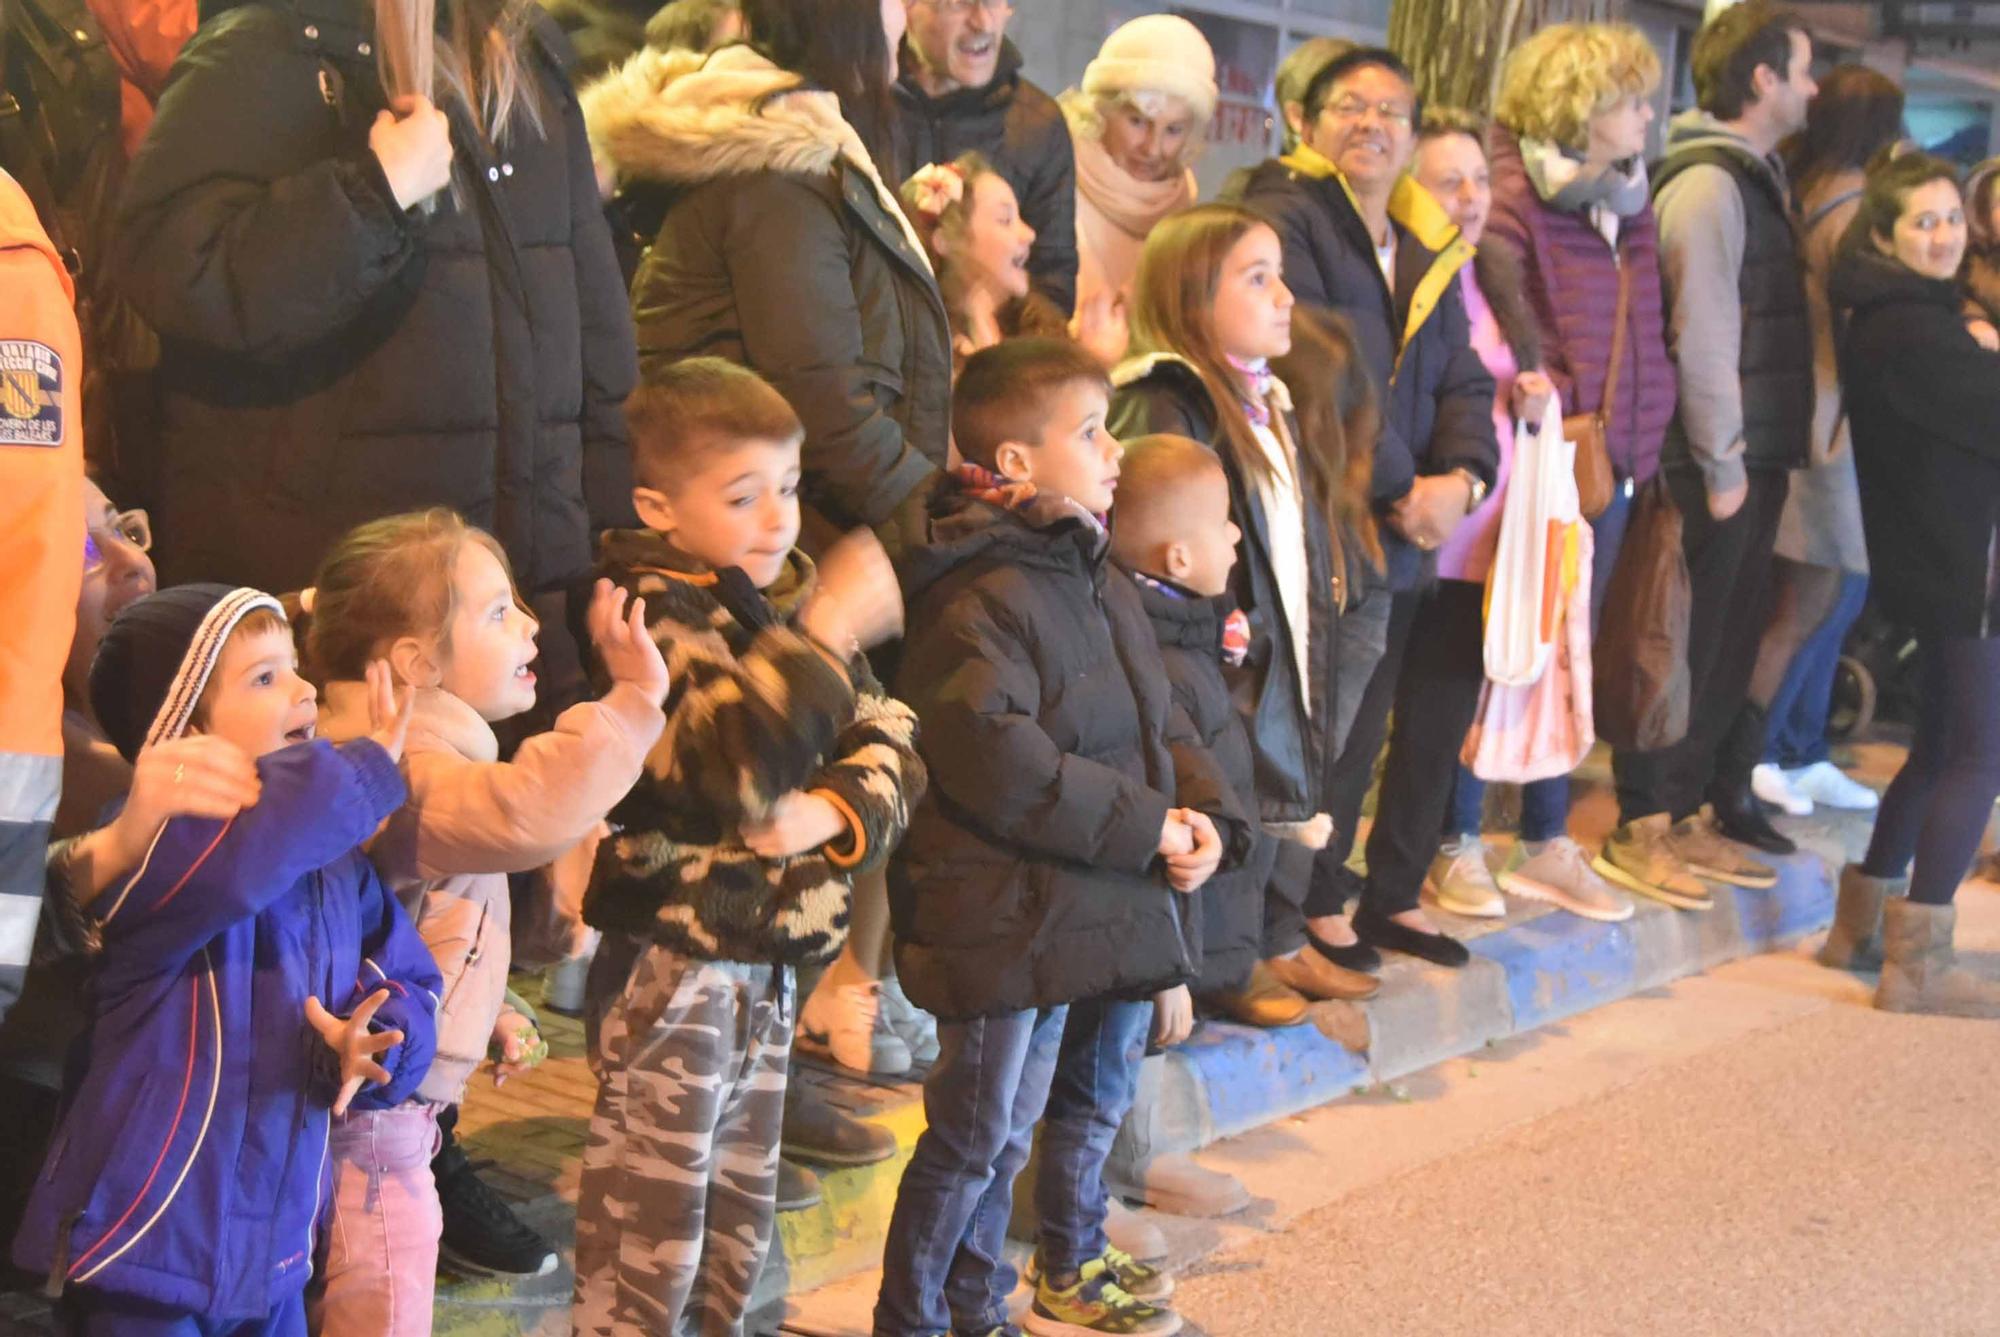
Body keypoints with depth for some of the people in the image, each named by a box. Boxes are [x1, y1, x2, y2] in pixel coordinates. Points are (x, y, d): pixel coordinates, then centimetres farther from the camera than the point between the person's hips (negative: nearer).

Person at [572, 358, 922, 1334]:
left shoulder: (792, 603, 9)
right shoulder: (656, 615, -15)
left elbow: (890, 741, 6)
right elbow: (732, 760, -30)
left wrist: (836, 808, -14)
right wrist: (826, 634, -32)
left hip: (767, 968, 8)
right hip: (670, 968, -8)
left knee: (739, 1217, 19)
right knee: (651, 1228, -1)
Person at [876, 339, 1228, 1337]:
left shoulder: (1099, 580, 12)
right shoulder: (977, 600, -18)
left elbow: (1158, 720, 19)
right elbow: (999, 762, -26)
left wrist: (1197, 814, 0)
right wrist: (1145, 828, -21)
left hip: (1111, 907, 10)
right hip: (1013, 910, -9)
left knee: (1095, 1101, 24)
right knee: (983, 1130, -4)